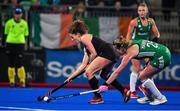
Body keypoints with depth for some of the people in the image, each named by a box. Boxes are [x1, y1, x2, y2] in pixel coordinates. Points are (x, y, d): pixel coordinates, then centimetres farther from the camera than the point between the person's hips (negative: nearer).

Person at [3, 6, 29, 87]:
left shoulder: (24, 23, 3)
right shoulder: (9, 23, 1)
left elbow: (26, 35, 11)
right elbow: (5, 34, 7)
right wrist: (5, 44, 2)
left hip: (20, 44, -1)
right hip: (10, 44, 1)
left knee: (19, 63, -10)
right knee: (11, 64, 4)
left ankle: (22, 81, -4)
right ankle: (11, 81, 10)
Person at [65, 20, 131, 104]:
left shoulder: (84, 38, 0)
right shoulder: (86, 48, 27)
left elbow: (94, 53, -9)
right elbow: (83, 65, 25)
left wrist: (90, 65, 7)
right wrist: (71, 76, 26)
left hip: (107, 52, -10)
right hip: (112, 55, 10)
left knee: (89, 72, -6)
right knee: (104, 75, 29)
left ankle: (98, 97, 0)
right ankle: (124, 92, 29)